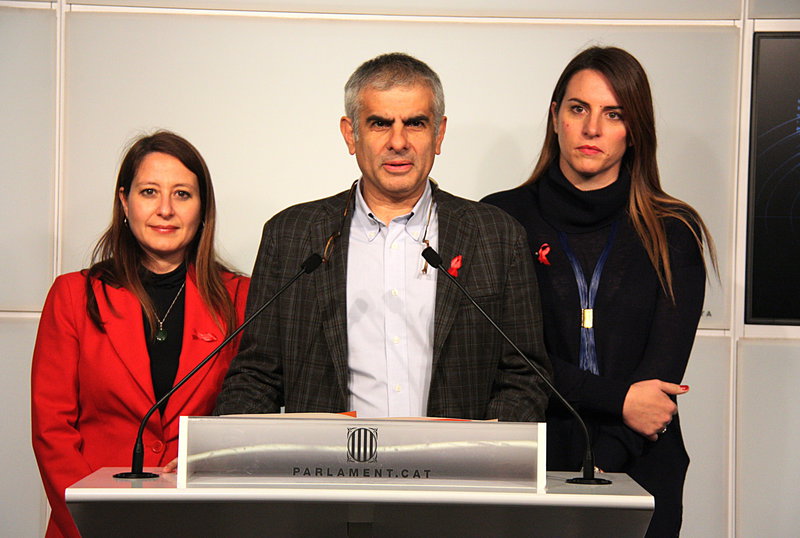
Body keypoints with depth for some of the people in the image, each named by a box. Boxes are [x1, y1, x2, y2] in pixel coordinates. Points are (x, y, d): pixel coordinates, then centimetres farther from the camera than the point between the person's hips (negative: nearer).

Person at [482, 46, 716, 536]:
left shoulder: (672, 233, 3)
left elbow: (663, 369, -5)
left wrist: (597, 471, -16)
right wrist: (618, 400, -14)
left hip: (638, 471, 1)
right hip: (526, 467, -1)